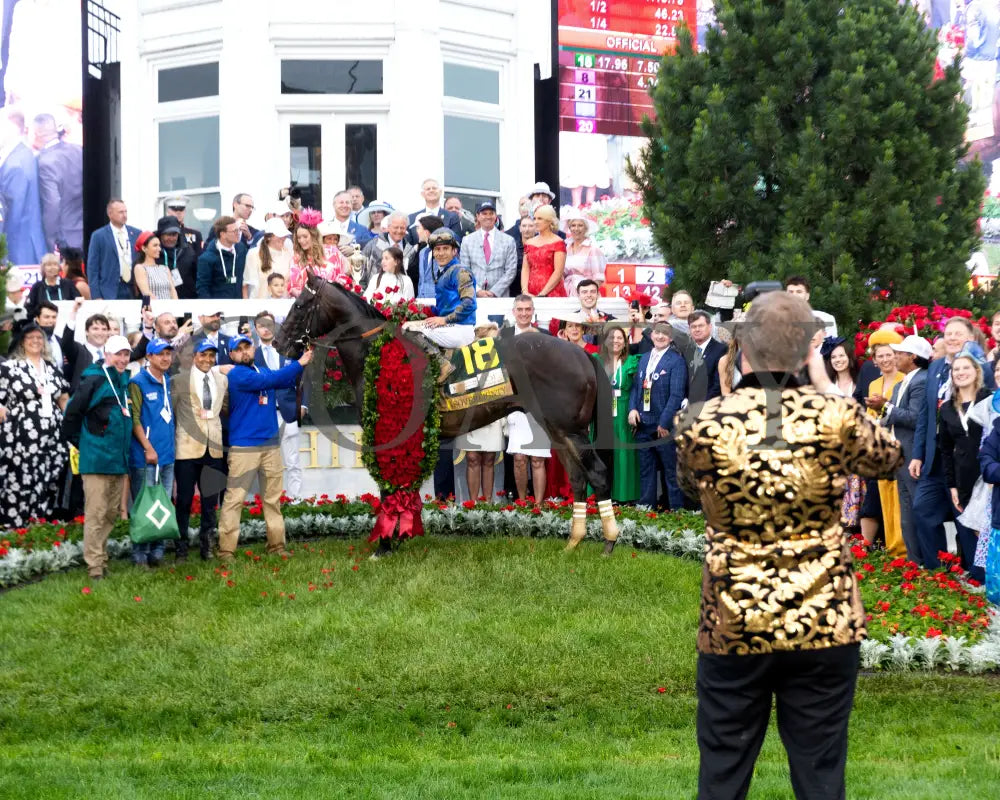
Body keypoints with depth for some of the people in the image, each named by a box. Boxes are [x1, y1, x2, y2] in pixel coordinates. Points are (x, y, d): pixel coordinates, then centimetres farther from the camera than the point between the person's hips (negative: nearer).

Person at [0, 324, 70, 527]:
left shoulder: (51, 369, 17)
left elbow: (64, 399, 21)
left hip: (52, 441, 5)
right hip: (21, 442, -5)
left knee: (47, 487, 5)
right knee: (20, 486, -8)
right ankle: (17, 529, -3)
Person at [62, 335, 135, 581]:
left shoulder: (125, 382, 11)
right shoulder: (94, 381, -11)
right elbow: (72, 414, -10)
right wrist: (79, 443, 0)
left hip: (119, 460, 7)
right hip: (97, 459, -7)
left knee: (111, 513, 12)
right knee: (96, 514, -4)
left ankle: (101, 558, 22)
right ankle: (95, 566, -1)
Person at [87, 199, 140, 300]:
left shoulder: (136, 234, 11)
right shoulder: (98, 236, 1)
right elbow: (92, 268, 0)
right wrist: (96, 296, -7)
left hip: (134, 291, 3)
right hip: (110, 294, -3)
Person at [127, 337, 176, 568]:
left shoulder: (169, 382, 14)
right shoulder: (138, 383, -7)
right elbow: (134, 419, -11)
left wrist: (175, 439, 15)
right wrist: (148, 448, -15)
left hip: (167, 455, 7)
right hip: (145, 456, -7)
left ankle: (157, 553, 14)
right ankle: (140, 555, 1)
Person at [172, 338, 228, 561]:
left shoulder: (222, 380, 10)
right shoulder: (180, 380, -3)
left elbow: (227, 407, 21)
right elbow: (169, 410, -1)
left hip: (214, 447, 4)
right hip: (187, 447, -4)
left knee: (211, 499, 8)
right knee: (184, 499, 3)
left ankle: (206, 543, 19)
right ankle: (182, 545, 12)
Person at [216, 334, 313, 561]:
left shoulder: (262, 370, 16)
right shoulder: (237, 375, -9)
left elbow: (286, 381, 7)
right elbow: (270, 380, -18)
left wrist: (303, 359, -7)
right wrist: (299, 363, -16)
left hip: (270, 445, 7)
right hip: (243, 447, -7)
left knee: (272, 498, 11)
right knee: (234, 499, -8)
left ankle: (276, 544, 18)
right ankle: (226, 549, -7)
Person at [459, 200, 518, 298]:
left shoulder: (508, 241, 7)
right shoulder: (467, 240, 10)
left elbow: (511, 271, 3)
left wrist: (494, 292, -7)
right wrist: (477, 291, -7)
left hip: (500, 297, -1)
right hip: (474, 296, 1)